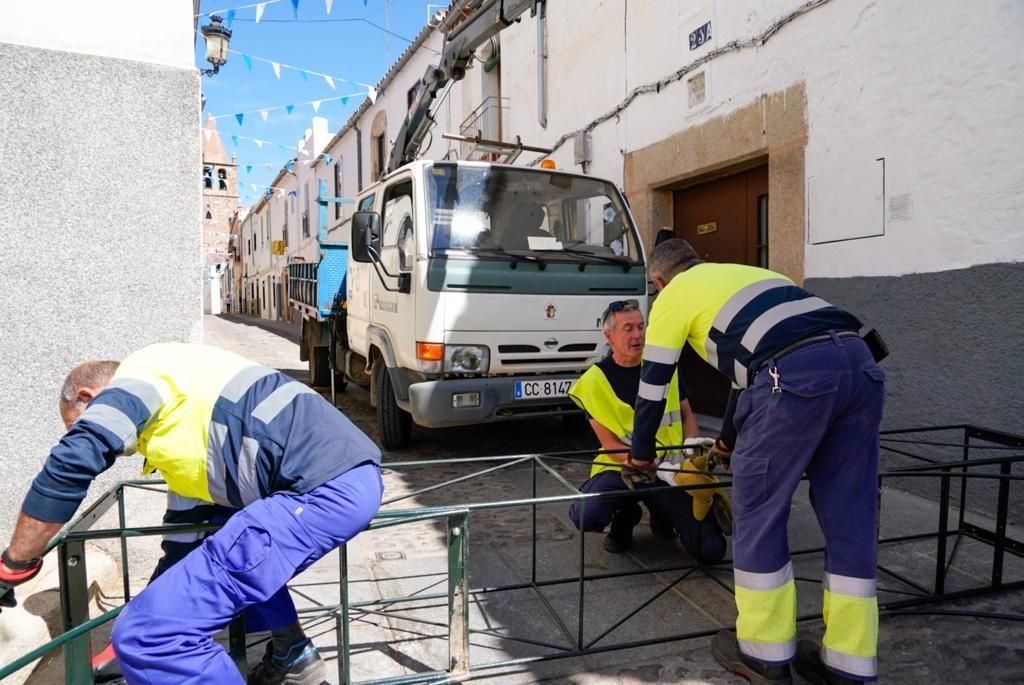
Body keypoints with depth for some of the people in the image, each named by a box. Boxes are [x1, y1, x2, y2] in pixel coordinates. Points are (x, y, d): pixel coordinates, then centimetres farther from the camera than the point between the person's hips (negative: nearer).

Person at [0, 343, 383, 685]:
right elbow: (190, 504, 41)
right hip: (352, 476, 11)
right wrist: (165, 594, 51)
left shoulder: (139, 376, 5)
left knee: (148, 634, -9)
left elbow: (71, 462, -9)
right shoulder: (178, 413, 33)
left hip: (324, 489, -11)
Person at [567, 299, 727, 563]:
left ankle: (662, 515, 19)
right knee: (585, 516, -33)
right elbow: (611, 445, -10)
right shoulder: (596, 380, -7)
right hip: (622, 469, -2)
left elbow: (687, 415, 14)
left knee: (712, 550, -14)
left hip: (672, 470, 3)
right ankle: (625, 515, 5)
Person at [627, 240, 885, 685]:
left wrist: (641, 453, 34)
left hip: (797, 374, -7)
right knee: (850, 519, 12)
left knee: (757, 513, 7)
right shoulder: (742, 274, 37)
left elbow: (653, 384, 18)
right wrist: (731, 440, 54)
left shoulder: (673, 297, 17)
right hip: (858, 362, 8)